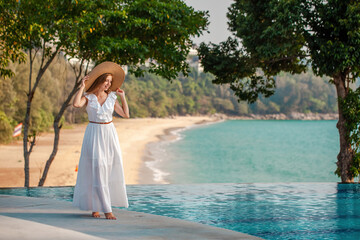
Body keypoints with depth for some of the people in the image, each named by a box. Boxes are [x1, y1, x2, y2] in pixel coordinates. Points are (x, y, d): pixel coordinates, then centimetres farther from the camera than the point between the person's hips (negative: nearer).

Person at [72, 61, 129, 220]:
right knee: (97, 170, -9)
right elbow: (76, 104, -24)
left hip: (110, 135, 4)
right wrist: (82, 87, -14)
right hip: (94, 135, -4)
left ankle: (96, 206, 14)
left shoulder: (111, 97, 7)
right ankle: (105, 209, -8)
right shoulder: (88, 97, -3)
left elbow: (126, 114, 10)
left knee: (110, 169, 2)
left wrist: (123, 97, 8)